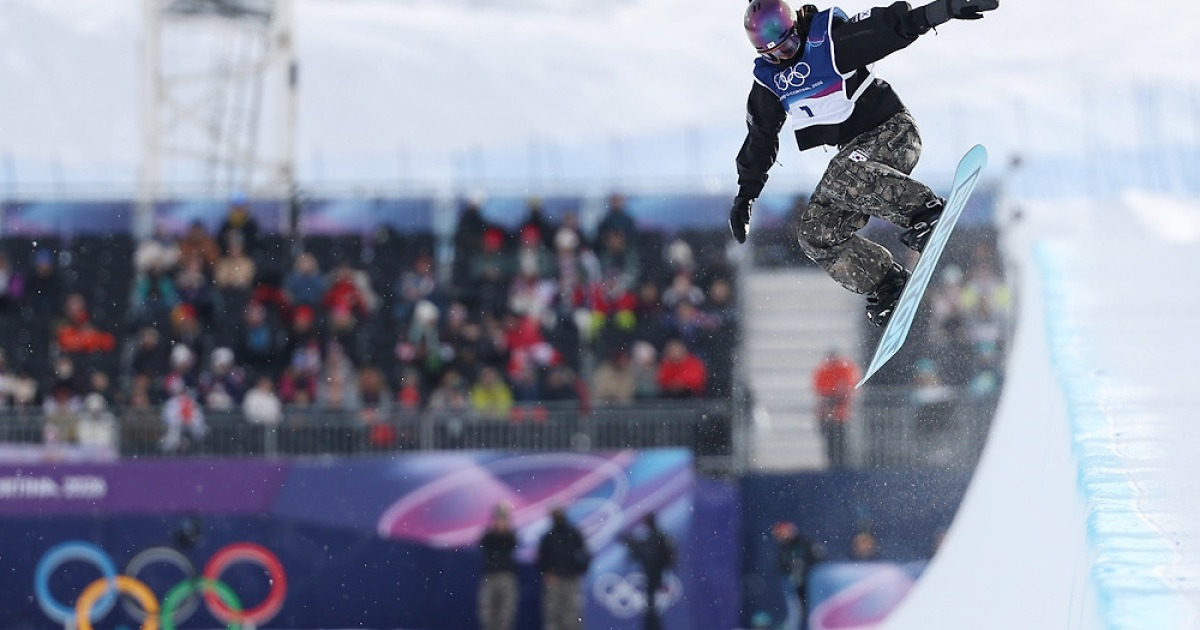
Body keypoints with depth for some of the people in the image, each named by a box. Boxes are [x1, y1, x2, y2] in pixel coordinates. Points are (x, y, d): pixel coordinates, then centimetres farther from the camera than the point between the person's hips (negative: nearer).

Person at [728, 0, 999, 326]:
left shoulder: (829, 38, -15)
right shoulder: (768, 79, 4)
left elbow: (889, 27, -24)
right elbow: (760, 137, 14)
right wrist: (745, 194, 13)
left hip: (892, 131, -8)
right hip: (855, 150, 8)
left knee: (842, 178, -37)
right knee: (815, 234, -5)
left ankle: (926, 209, -34)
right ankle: (886, 281, -4)